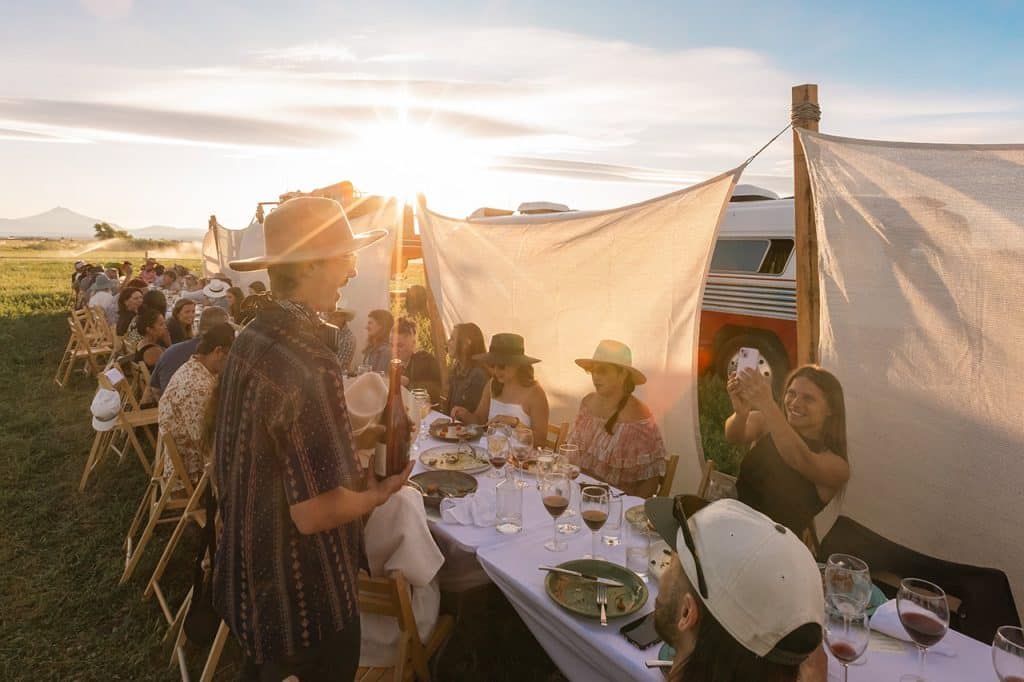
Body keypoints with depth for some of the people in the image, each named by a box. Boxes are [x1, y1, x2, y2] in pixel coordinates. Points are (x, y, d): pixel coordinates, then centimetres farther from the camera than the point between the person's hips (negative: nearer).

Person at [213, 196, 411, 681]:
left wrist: (352, 442, 5)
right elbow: (316, 512, -30)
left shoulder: (251, 338, -2)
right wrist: (377, 494, -12)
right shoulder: (309, 363, -32)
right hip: (302, 601, -8)